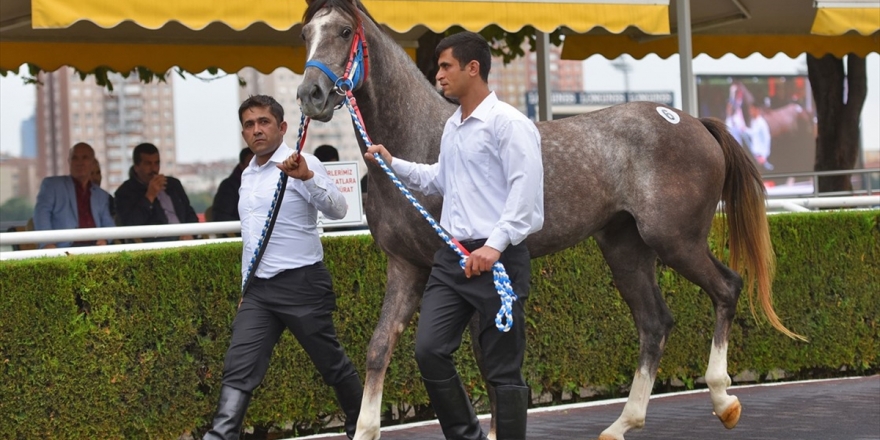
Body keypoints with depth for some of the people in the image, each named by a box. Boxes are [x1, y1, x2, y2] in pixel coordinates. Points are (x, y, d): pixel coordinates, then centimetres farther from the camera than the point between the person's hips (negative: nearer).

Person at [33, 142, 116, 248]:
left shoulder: (102, 196, 26)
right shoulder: (52, 184, 14)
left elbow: (108, 226, 19)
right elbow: (42, 212, 0)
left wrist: (104, 239, -6)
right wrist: (47, 243, -17)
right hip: (65, 250, -3)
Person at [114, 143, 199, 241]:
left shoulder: (173, 184, 21)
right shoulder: (125, 191, 5)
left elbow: (190, 213, 23)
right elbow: (130, 226, -8)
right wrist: (149, 196, -10)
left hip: (182, 239, 5)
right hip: (154, 243, -5)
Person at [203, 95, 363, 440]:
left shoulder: (301, 164, -7)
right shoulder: (247, 175, 15)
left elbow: (337, 210, -22)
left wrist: (307, 177, -36)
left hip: (301, 283, -6)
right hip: (258, 289, 6)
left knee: (333, 365, 6)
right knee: (239, 370, -7)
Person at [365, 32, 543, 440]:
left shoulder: (508, 123, -11)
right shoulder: (452, 126, 16)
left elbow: (525, 191, -20)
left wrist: (495, 245, -28)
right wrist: (394, 164, 22)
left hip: (497, 258, -8)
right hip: (451, 257, 8)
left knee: (503, 369, -1)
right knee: (429, 349, 2)